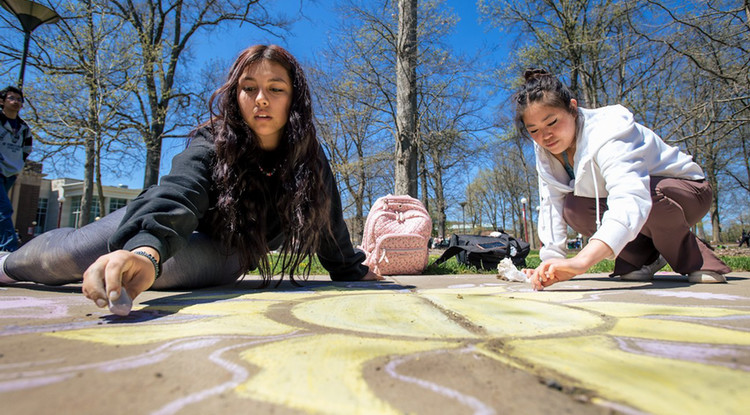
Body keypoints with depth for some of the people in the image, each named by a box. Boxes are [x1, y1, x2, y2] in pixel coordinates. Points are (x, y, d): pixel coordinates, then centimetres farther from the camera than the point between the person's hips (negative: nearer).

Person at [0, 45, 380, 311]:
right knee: (73, 250, -18)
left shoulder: (310, 161, -16)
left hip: (224, 254, 0)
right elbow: (180, 193, -40)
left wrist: (355, 271, -2)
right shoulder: (213, 142, -21)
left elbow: (328, 226, -6)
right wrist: (145, 249, -59)